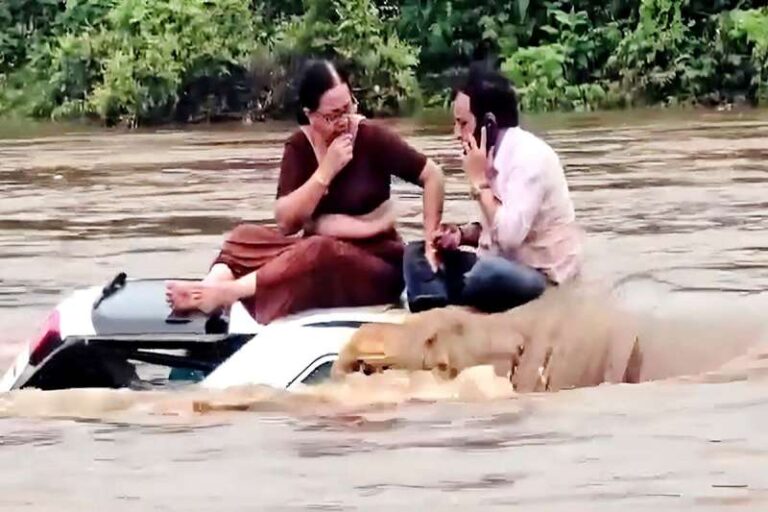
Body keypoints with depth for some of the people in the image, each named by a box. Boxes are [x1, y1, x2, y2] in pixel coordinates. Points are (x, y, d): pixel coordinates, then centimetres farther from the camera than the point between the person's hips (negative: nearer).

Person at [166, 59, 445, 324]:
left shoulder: (372, 138, -10)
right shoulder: (299, 146, -1)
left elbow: (432, 176, -6)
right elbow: (286, 222, -11)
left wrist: (430, 240, -12)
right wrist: (326, 170, -20)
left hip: (375, 262, -5)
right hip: (316, 253, 5)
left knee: (319, 252, -36)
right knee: (247, 237, -15)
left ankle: (225, 293, -45)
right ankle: (209, 289, -42)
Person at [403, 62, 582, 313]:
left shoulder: (530, 156, -19)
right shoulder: (494, 154, 7)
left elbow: (509, 235, -28)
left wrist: (479, 182, -19)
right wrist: (462, 234, 0)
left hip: (540, 278, -10)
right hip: (499, 266, 10)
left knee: (488, 273, -40)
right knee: (417, 253, 5)